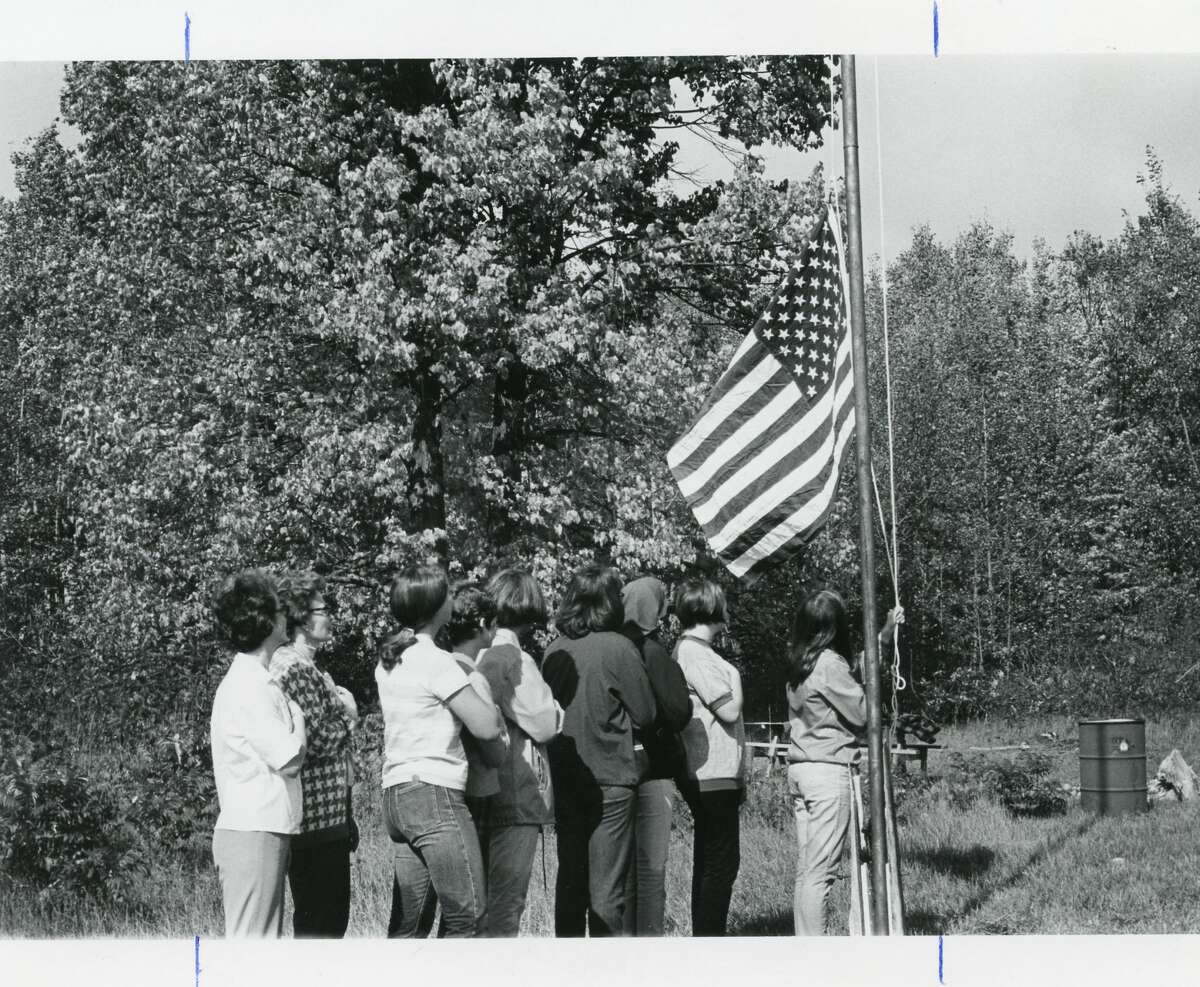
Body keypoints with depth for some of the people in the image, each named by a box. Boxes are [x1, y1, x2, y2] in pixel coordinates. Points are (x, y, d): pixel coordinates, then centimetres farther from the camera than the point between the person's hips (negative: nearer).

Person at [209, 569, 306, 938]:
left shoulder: (254, 681, 16)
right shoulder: (247, 686, -14)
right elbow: (290, 758, -14)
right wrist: (298, 711, 0)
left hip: (263, 829, 10)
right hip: (252, 834, -10)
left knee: (266, 939, 11)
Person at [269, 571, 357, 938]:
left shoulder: (287, 663, 17)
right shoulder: (299, 670, -15)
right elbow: (316, 741, -22)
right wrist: (347, 714, -4)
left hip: (321, 817, 10)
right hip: (319, 816, -10)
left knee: (324, 916, 15)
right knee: (323, 921, -6)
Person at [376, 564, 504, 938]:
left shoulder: (389, 660, 14)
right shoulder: (436, 661, -10)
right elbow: (487, 727, -11)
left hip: (398, 793, 9)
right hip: (434, 794, -9)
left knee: (408, 923, 8)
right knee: (467, 914, -8)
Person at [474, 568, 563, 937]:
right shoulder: (513, 659, -14)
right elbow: (544, 725, -10)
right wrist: (555, 708, 10)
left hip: (479, 794, 7)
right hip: (516, 795, -7)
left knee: (478, 901, 14)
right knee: (506, 901, -2)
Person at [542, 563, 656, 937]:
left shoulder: (554, 650, 1)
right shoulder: (618, 647, -12)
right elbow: (645, 714, -5)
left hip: (564, 777, 5)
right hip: (610, 780, -5)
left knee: (569, 877, 13)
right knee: (606, 887, -1)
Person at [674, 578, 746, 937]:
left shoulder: (687, 649, 17)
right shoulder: (697, 655, -14)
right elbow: (729, 710, -17)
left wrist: (737, 776, 19)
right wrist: (735, 680, 3)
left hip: (705, 775, 10)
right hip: (713, 774, -10)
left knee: (710, 862, 14)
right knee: (721, 862, -8)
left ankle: (705, 935, 18)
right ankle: (709, 936, -7)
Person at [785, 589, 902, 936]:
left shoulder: (799, 662, 10)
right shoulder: (829, 664, -15)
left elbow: (852, 670, 17)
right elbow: (862, 713, -9)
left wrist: (884, 634, 20)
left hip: (798, 769, 8)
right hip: (829, 771, -8)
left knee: (806, 869, 10)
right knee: (821, 871, -7)